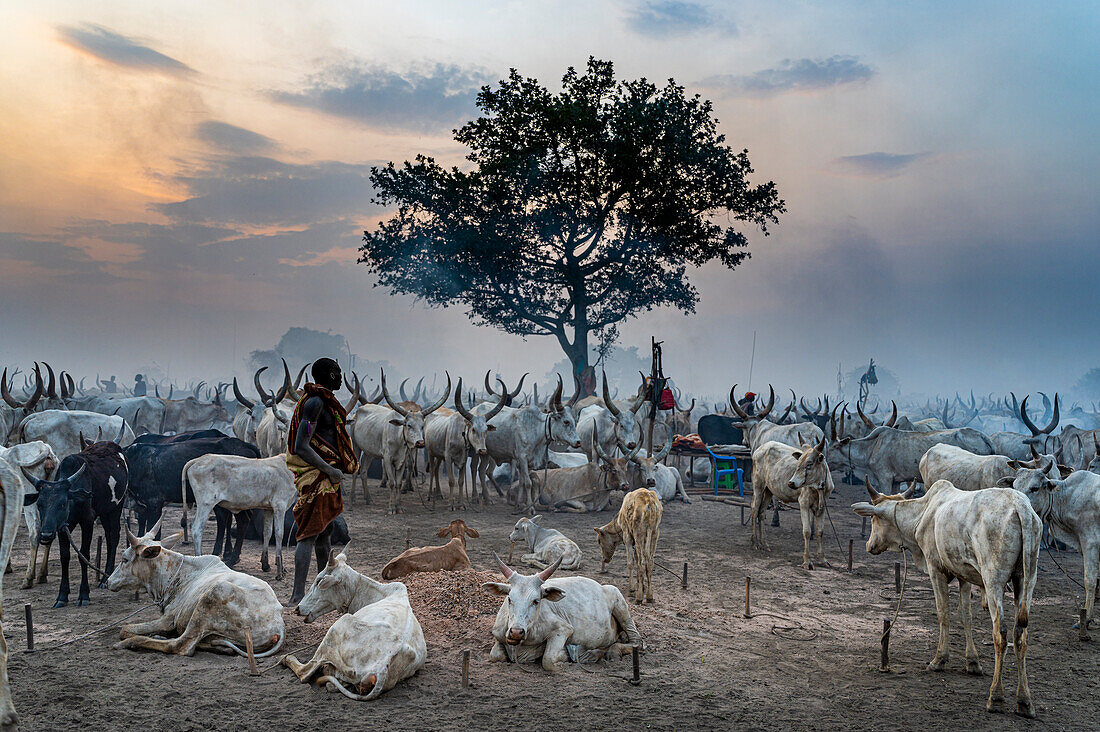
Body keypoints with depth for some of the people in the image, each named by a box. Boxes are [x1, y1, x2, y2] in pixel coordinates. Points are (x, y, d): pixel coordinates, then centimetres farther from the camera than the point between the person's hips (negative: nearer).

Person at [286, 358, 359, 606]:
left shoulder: (324, 401, 17)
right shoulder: (314, 403, -16)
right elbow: (301, 448, -22)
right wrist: (330, 470, -19)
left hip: (327, 477, 10)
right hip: (316, 477, -10)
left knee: (325, 532, 18)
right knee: (310, 534, -11)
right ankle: (298, 595, -11)